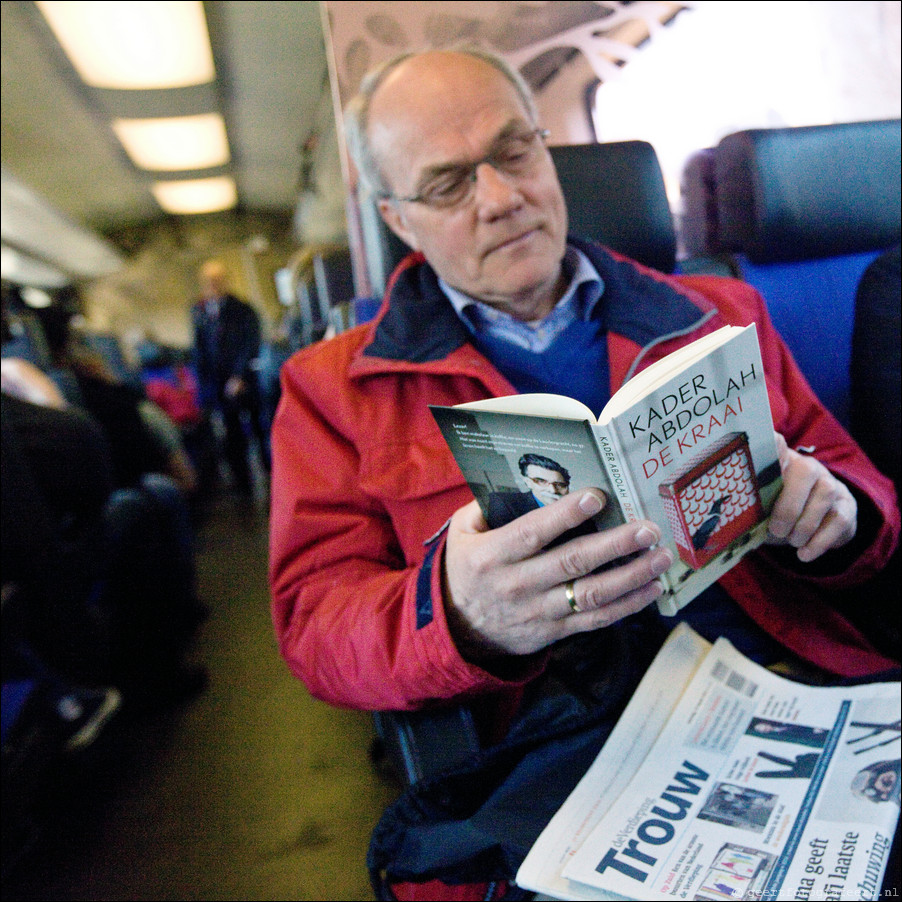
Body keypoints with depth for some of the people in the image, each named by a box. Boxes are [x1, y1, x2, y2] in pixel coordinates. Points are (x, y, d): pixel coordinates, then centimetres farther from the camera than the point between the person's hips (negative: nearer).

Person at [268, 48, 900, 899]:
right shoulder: (331, 388, 5)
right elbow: (314, 622, -2)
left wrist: (827, 508, -7)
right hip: (556, 734, -2)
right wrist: (456, 614, -25)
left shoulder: (722, 315, 14)